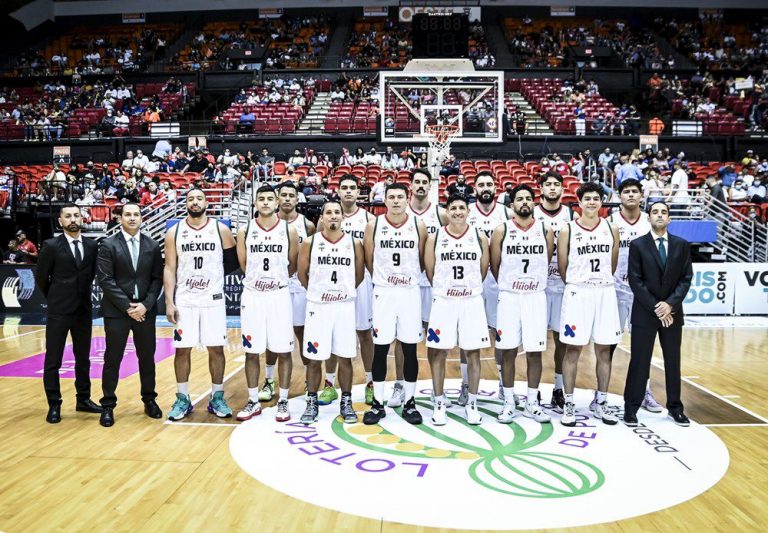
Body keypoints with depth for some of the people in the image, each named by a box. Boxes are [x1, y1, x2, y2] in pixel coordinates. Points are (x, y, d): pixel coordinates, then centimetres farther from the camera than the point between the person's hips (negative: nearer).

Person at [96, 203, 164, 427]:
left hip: (145, 310, 3)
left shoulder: (153, 246, 6)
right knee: (112, 359, 4)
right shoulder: (108, 245, -2)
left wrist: (145, 305, -9)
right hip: (116, 311, -2)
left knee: (147, 357, 10)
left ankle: (149, 400, 23)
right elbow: (105, 279, -8)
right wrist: (127, 306, -13)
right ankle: (108, 405, 16)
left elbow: (157, 279, 4)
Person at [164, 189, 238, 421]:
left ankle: (217, 398, 16)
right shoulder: (174, 232, 2)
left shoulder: (221, 230, -1)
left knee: (216, 349, 4)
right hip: (184, 301, 1)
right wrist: (169, 302, -5)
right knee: (182, 349, 5)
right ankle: (182, 399, 18)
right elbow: (170, 269, 0)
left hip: (213, 300, 0)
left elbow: (234, 262, 8)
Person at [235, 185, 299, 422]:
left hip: (279, 295, -1)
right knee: (251, 351, 7)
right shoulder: (244, 231, 1)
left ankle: (283, 401, 15)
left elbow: (293, 266, 7)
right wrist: (259, 279, 11)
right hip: (252, 295, 1)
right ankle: (253, 401, 19)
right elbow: (244, 265, 10)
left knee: (283, 351, 3)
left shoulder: (289, 230, -2)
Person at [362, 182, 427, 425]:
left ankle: (409, 402, 17)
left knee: (410, 349, 5)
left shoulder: (418, 225, -1)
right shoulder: (374, 225, -2)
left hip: (410, 292, 1)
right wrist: (383, 280, 11)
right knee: (380, 349, 3)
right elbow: (369, 260, 7)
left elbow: (422, 260, 9)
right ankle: (378, 403, 15)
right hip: (383, 292, 0)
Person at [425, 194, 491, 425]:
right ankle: (439, 403, 16)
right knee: (438, 352, 3)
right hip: (443, 301, 0)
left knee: (473, 353, 4)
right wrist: (445, 288, 10)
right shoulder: (434, 238, -1)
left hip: (472, 301, 1)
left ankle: (471, 403, 18)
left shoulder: (480, 237, 2)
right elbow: (430, 272, 6)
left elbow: (483, 271, 10)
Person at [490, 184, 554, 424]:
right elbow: (495, 266, 5)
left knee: (535, 352, 4)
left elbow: (546, 264, 11)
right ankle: (509, 403, 15)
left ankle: (532, 403, 17)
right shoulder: (502, 230, -1)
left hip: (536, 296, 1)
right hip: (509, 296, -1)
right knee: (508, 351, 4)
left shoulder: (546, 230, 2)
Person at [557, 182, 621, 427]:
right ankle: (568, 404, 10)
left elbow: (613, 264, 15)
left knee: (604, 350, 8)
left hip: (605, 293, 3)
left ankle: (601, 403, 20)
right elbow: (562, 267, 3)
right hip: (577, 293, -3)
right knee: (572, 350, 1)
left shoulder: (611, 229, 6)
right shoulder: (567, 230, -3)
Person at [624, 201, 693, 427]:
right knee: (639, 361, 1)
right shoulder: (638, 245, -2)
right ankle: (631, 408, 10)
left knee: (673, 361, 11)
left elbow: (686, 278, 1)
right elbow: (635, 281, -7)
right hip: (645, 312, -3)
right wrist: (655, 307, -13)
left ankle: (675, 407, 23)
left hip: (673, 311, 3)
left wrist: (670, 304, -12)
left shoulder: (682, 245, 6)